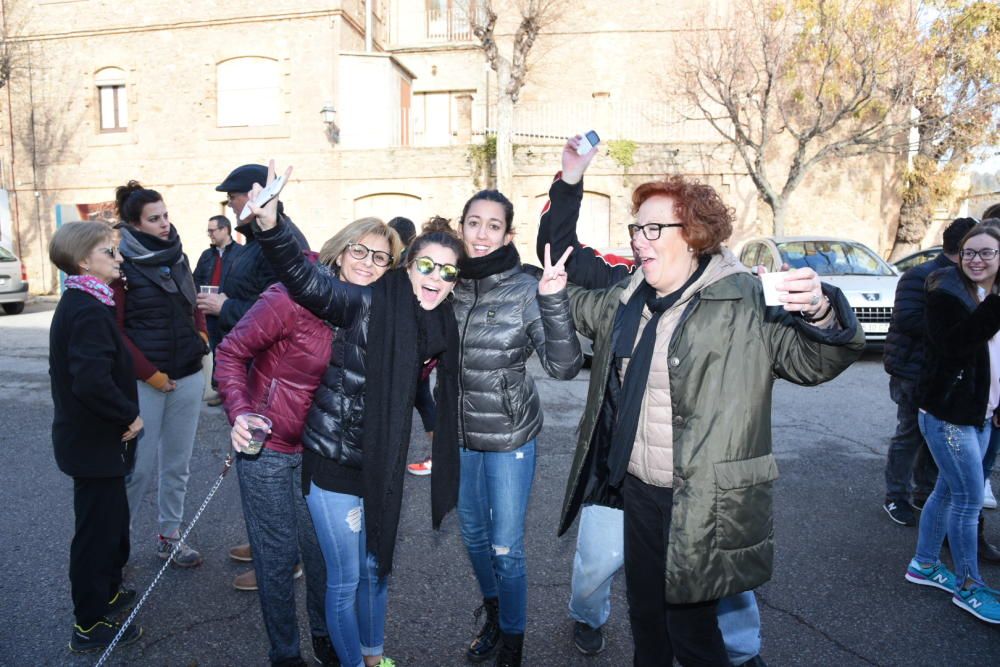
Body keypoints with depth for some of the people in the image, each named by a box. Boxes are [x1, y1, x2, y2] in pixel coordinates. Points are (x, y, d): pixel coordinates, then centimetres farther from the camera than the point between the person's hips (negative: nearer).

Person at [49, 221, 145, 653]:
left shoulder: (78, 303, 9)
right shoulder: (89, 310, -24)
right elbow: (93, 381, -35)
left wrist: (123, 414, 12)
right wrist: (130, 415, -20)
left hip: (88, 436, 10)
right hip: (95, 442, -10)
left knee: (112, 518, 23)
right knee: (97, 528, 4)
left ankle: (109, 592, 42)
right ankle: (90, 626, 20)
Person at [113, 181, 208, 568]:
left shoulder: (177, 256, 10)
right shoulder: (121, 264, -7)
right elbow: (113, 329, -10)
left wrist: (201, 334, 4)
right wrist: (149, 373, -13)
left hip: (189, 377, 5)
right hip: (145, 382, -5)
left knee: (178, 464, 12)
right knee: (141, 467, 0)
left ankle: (170, 536, 27)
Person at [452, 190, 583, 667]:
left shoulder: (525, 290, -15)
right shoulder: (448, 285, -3)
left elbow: (564, 366, -24)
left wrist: (553, 300, -35)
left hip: (510, 438, -4)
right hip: (459, 435, 5)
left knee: (506, 547, 6)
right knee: (473, 534, 21)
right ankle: (492, 613, 48)